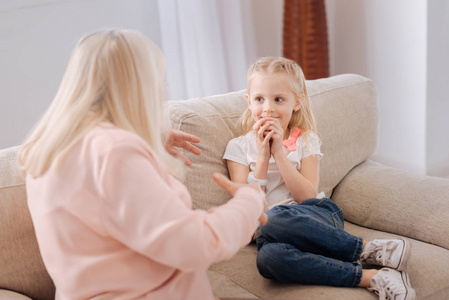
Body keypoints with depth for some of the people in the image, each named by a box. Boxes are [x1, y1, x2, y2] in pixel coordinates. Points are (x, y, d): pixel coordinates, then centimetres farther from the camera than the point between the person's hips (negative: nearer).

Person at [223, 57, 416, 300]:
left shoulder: (305, 141, 10)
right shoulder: (238, 147, 8)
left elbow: (307, 196, -5)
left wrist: (279, 152, -10)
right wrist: (262, 156, -8)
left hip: (317, 217, 0)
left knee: (274, 220, -37)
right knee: (268, 257, -38)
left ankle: (368, 250, -25)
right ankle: (372, 277, -32)